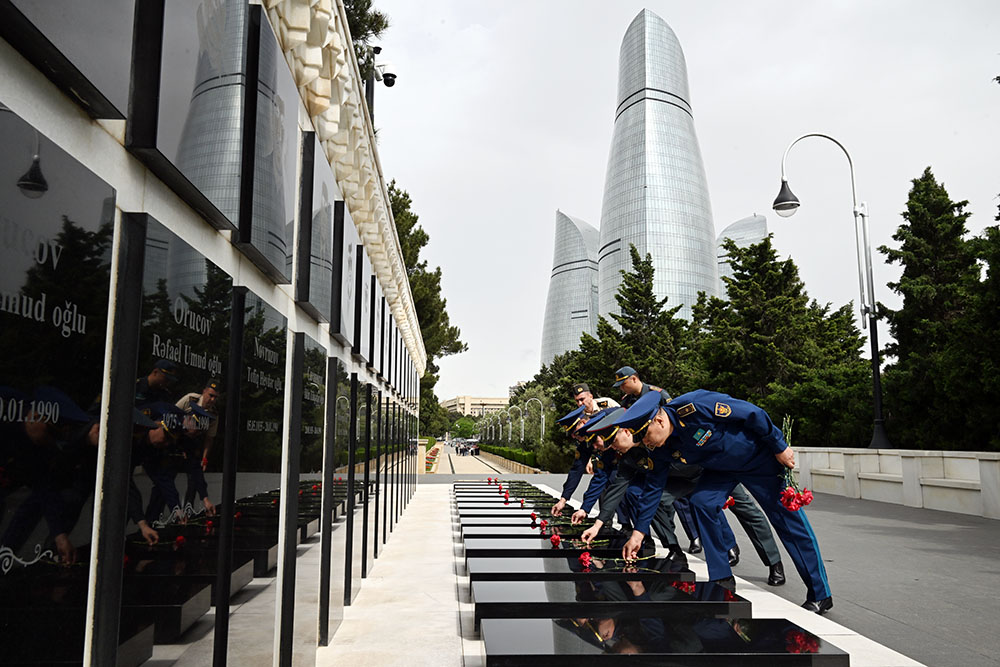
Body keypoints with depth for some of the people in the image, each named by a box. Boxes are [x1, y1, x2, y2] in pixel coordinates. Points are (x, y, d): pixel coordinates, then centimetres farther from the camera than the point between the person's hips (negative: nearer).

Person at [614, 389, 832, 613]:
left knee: (788, 520, -1)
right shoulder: (661, 449, -14)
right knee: (702, 502, -15)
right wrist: (638, 532, -7)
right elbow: (654, 486, -5)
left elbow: (753, 413, -27)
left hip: (759, 456, -5)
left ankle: (821, 595, 12)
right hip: (723, 467, 6)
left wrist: (780, 447, -17)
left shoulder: (696, 406, -36)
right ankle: (722, 579, -1)